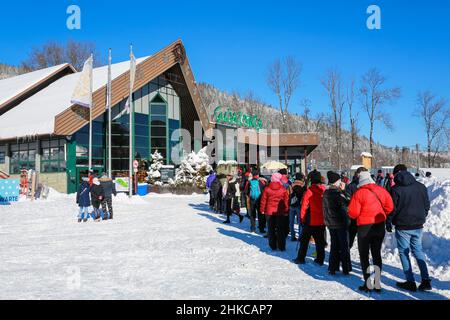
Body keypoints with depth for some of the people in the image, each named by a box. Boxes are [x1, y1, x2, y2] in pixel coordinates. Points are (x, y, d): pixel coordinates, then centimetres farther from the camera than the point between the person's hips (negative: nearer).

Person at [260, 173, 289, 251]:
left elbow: (263, 200, -1)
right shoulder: (283, 189, -5)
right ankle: (281, 247, 8)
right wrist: (286, 210, 9)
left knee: (271, 229, 9)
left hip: (269, 212, 0)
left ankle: (273, 246, 12)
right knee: (280, 229, 7)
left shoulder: (267, 189, -5)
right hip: (280, 212, 0)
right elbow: (286, 200, 0)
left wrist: (262, 210, 9)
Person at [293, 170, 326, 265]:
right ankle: (320, 259, 15)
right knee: (320, 240, 12)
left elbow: (304, 205, -12)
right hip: (322, 220, 4)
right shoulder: (324, 190, -2)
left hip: (311, 220, -4)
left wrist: (302, 218, -3)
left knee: (304, 240, 8)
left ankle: (301, 258, 11)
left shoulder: (310, 190, -14)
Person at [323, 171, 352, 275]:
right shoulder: (337, 192, -19)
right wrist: (343, 190, -8)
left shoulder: (326, 193, 5)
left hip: (331, 223, 7)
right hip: (341, 223, -7)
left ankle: (332, 268, 15)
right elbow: (347, 202, -14)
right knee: (344, 246, 5)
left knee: (334, 245, 14)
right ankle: (346, 269, 10)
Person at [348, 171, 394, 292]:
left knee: (364, 255, 9)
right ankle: (377, 283, 18)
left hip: (365, 227, -4)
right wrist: (380, 215, 13)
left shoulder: (359, 193, -15)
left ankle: (368, 284, 7)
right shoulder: (381, 190, -2)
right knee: (377, 254, 15)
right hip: (380, 226, 4)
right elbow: (390, 207, 0)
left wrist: (353, 214, 6)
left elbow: (353, 213, -16)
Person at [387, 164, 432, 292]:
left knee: (404, 252, 7)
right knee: (418, 250, 15)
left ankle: (410, 282, 8)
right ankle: (426, 280, 9)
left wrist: (388, 223, 4)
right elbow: (427, 205, 9)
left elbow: (392, 209, -9)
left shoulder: (396, 189, -12)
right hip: (418, 226, 5)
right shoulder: (421, 187, 2)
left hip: (403, 226, -5)